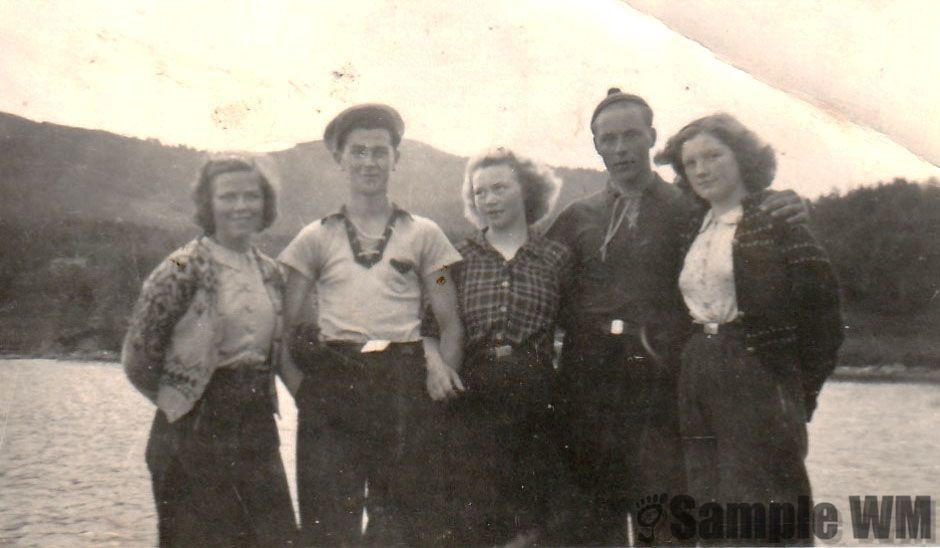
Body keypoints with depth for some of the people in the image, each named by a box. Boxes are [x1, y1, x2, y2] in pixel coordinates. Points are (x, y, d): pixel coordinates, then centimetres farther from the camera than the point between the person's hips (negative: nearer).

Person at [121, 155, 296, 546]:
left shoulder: (270, 272, 9)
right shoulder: (184, 269, -11)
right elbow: (137, 356, -9)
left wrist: (258, 397, 12)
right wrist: (179, 401, 1)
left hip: (258, 428, 6)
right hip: (194, 433, -6)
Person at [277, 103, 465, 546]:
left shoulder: (423, 234, 12)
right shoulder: (316, 237, 12)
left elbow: (451, 320, 10)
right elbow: (286, 324, 9)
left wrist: (443, 368, -8)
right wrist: (297, 380, -6)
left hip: (405, 387, 0)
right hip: (331, 388, 0)